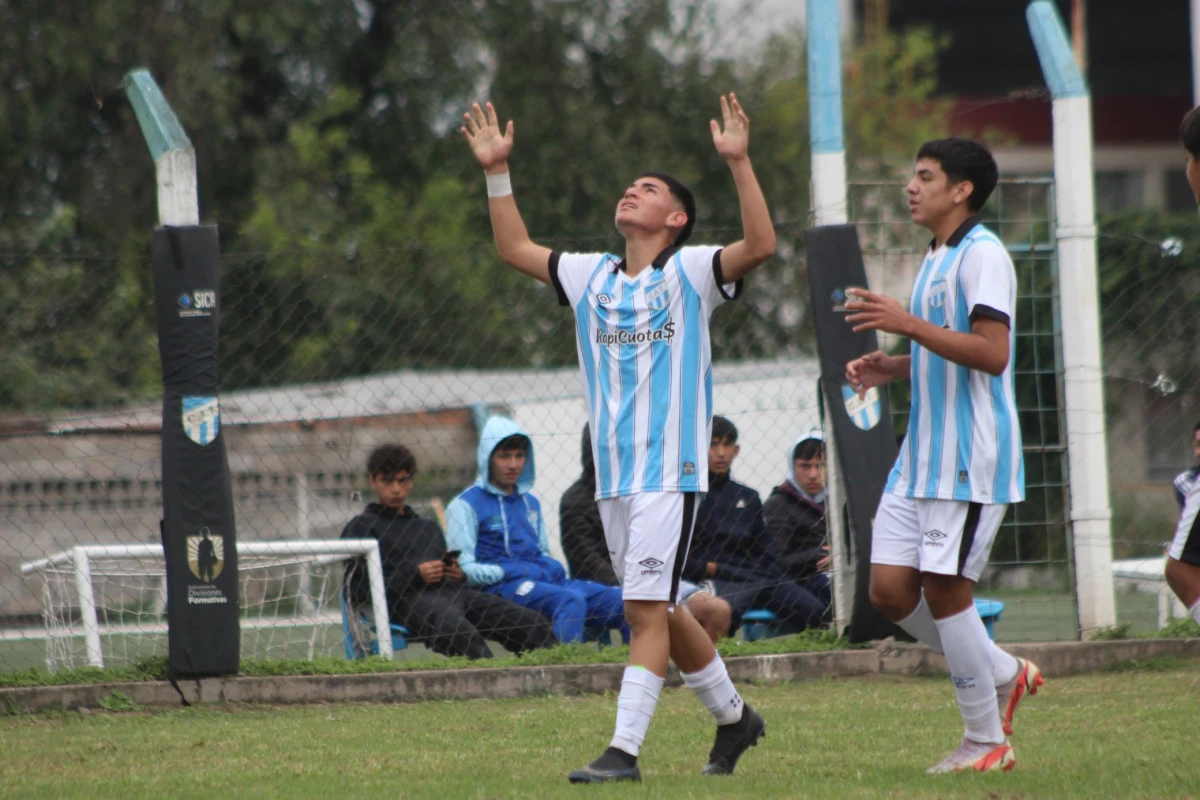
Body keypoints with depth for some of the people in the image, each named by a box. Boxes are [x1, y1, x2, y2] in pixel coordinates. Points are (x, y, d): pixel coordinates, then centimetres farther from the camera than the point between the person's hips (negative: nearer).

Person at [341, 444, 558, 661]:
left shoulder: (429, 527, 36)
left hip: (453, 591, 6)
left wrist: (459, 574, 8)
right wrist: (415, 575, -6)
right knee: (463, 634, -41)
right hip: (409, 600, -6)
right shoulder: (361, 527, 16)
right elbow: (356, 591, 3)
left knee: (535, 625, -17)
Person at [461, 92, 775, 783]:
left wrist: (739, 162, -25)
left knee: (647, 609, -11)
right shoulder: (592, 277, 14)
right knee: (659, 612, 13)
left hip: (671, 470, -6)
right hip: (613, 473, 6)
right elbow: (516, 249, 22)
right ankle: (733, 716, 30)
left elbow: (760, 245, -18)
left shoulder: (690, 273, -3)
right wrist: (497, 172, 14)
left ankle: (625, 750, -13)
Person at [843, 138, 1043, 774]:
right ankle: (1004, 674, 20)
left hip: (970, 458, -9)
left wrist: (910, 325, -27)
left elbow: (992, 353, -23)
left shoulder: (982, 255, -12)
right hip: (922, 456, 9)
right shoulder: (936, 260, 18)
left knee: (945, 589, -8)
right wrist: (895, 367, 11)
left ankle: (987, 742, 3)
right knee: (890, 589, 4)